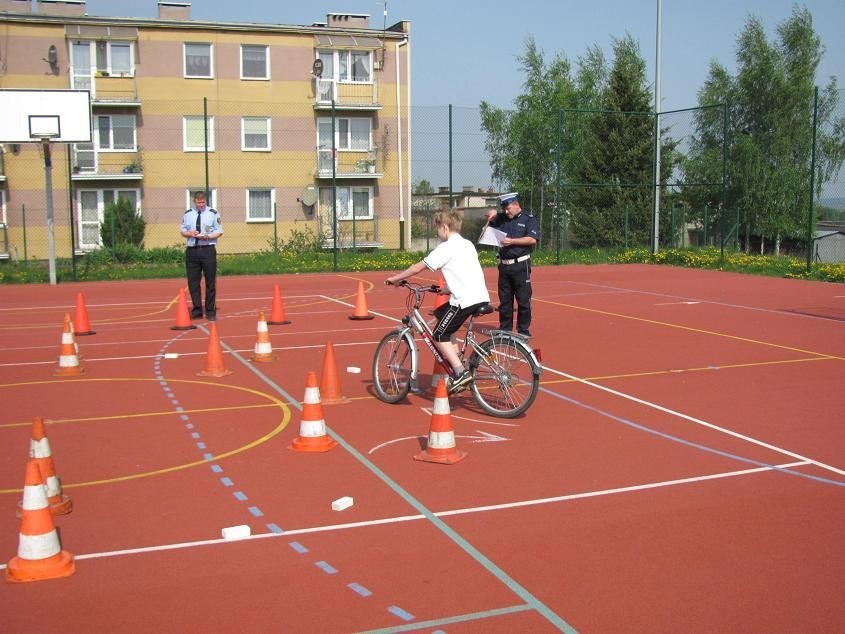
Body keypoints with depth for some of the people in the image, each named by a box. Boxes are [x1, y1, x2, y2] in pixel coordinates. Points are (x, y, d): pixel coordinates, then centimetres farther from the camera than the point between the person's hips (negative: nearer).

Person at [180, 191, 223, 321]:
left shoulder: (213, 213, 1)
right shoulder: (187, 214, 10)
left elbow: (219, 231, 2)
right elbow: (183, 231, 14)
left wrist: (208, 236, -15)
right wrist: (190, 234, -8)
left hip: (208, 250, -3)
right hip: (192, 250, 3)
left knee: (210, 282, 0)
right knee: (193, 282, 5)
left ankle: (210, 311, 8)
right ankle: (197, 310, 16)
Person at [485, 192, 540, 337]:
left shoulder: (528, 219, -2)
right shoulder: (502, 218, 13)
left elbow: (533, 239, -13)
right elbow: (490, 218, 26)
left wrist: (512, 241, -18)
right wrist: (493, 213, 2)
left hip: (521, 265, -5)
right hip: (504, 264, 5)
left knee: (523, 300, -3)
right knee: (504, 300, 9)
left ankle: (523, 330, 5)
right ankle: (504, 329, 17)